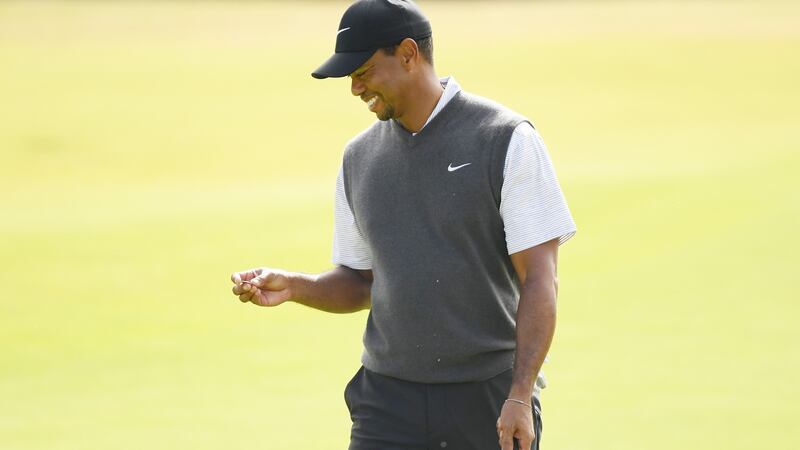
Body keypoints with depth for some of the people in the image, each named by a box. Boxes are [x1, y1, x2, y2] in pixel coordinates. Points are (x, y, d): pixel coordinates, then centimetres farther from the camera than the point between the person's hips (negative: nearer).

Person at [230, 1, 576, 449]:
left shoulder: (507, 140, -6)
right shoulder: (360, 157, 10)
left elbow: (540, 281, -10)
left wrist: (519, 396, -18)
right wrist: (292, 286, -1)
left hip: (490, 397, -4)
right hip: (389, 399, 4)